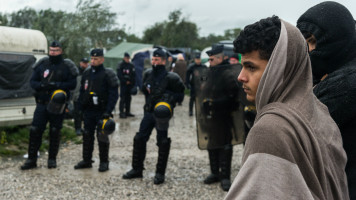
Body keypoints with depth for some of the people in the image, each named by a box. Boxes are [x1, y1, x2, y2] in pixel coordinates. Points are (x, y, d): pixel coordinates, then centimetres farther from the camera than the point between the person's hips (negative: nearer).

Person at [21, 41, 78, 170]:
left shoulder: (67, 67, 0)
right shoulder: (42, 65, 7)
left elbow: (73, 84, -5)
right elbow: (32, 81, 8)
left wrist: (57, 85, -19)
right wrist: (42, 85, -14)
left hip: (58, 105, -2)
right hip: (42, 104, 2)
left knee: (55, 132, 6)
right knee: (35, 130, -2)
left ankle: (52, 159, 19)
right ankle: (32, 159, 6)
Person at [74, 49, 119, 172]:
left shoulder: (108, 74, -7)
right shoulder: (86, 73, 12)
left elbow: (114, 94, -11)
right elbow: (82, 91, 18)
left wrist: (108, 111, -17)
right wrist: (81, 107, 10)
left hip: (101, 112, -6)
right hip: (88, 111, 6)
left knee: (102, 137, -1)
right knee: (87, 136, 10)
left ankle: (104, 162, 10)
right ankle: (86, 160, 20)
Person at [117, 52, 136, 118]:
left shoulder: (131, 65, 11)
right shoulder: (121, 65, -3)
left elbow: (134, 75, 12)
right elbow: (119, 75, -7)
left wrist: (132, 82, 1)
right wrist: (125, 81, -10)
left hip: (130, 84, 5)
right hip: (123, 84, -5)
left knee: (128, 98, 8)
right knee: (122, 98, -8)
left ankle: (127, 112, 15)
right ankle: (121, 112, -8)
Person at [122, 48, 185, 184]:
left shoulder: (170, 78, -12)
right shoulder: (148, 74, 6)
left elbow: (181, 91, -3)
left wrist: (170, 99, -13)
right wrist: (149, 100, 13)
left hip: (162, 114, -6)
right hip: (148, 112, 6)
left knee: (162, 143, 1)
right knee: (139, 139, 6)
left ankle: (160, 173, 11)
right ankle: (137, 169, 18)